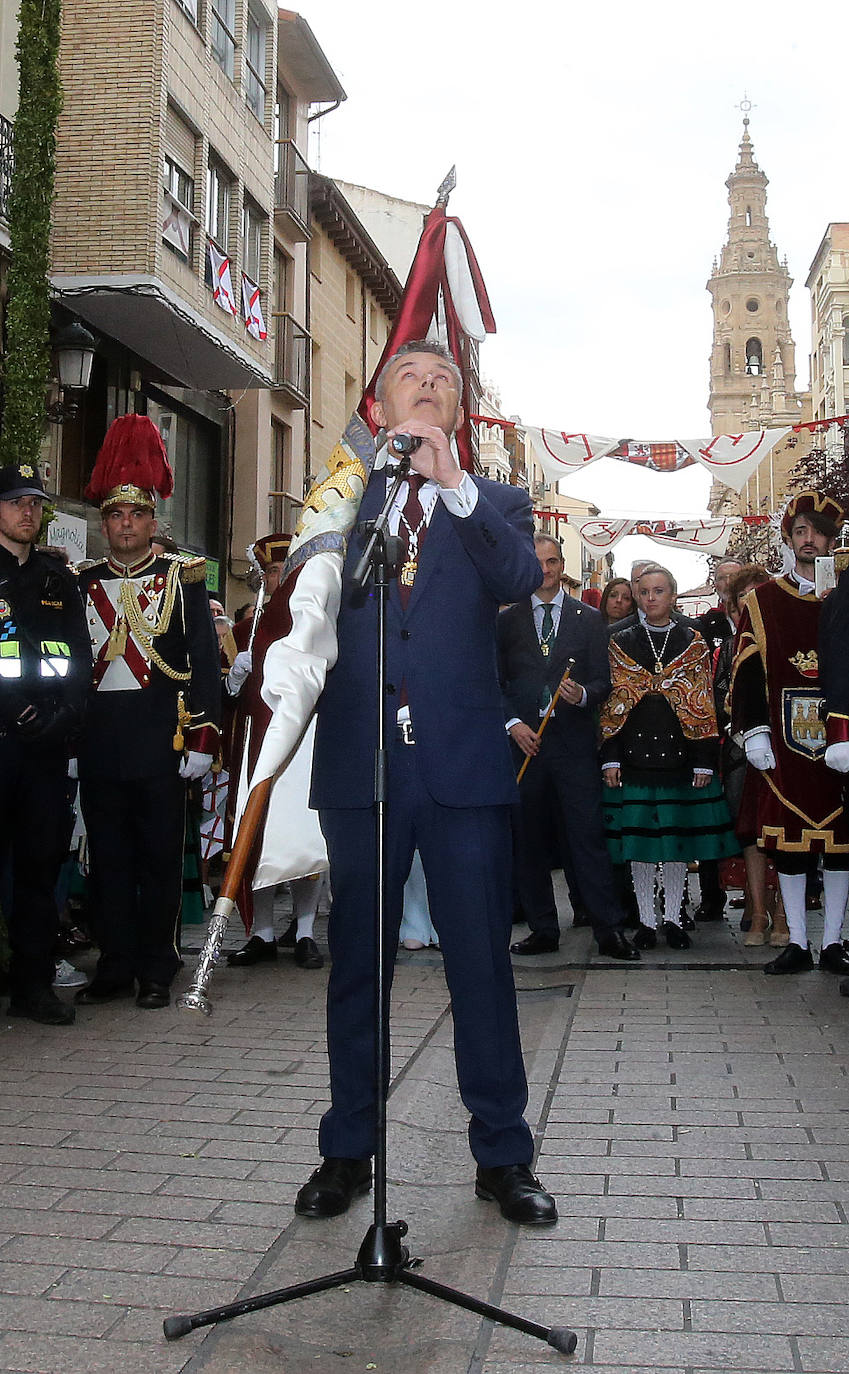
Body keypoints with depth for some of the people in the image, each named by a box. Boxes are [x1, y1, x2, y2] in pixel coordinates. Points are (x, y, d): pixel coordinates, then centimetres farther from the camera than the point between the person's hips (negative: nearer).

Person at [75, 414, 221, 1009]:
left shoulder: (182, 577, 3)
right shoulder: (83, 583, 12)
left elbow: (206, 662, 0)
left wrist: (203, 736, -7)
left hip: (161, 740, -3)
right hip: (100, 743, 3)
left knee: (160, 856, 3)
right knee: (108, 857, 7)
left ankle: (157, 971, 13)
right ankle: (116, 966, 17)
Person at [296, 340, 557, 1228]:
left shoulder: (493, 505, 10)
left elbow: (520, 580, -12)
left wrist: (453, 484, -24)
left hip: (464, 764, -1)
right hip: (360, 764, 1)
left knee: (482, 964, 4)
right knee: (356, 964, 10)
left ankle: (502, 1156, 19)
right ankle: (348, 1153, 24)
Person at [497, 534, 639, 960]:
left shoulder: (589, 619, 11)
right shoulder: (507, 621, 11)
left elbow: (602, 681, 8)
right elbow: (497, 683, 9)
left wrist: (583, 695, -14)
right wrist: (513, 724, -5)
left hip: (574, 741, -1)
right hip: (523, 740, 1)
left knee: (588, 837, -5)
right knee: (528, 840, 5)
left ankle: (609, 931, 1)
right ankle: (542, 930, 15)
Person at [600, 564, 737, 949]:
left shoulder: (693, 643, 7)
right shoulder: (621, 643, 8)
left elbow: (703, 704, 3)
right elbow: (611, 702, 5)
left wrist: (704, 760, -3)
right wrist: (610, 757, -3)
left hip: (680, 754, 0)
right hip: (635, 755, 0)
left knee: (679, 835, 5)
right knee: (638, 838, 2)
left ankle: (673, 918, 17)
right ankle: (646, 920, 13)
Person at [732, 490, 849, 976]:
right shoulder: (762, 602, 7)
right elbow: (748, 673, 4)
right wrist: (754, 732, -4)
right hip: (784, 741, 0)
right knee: (788, 836, 2)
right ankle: (798, 943, 12)